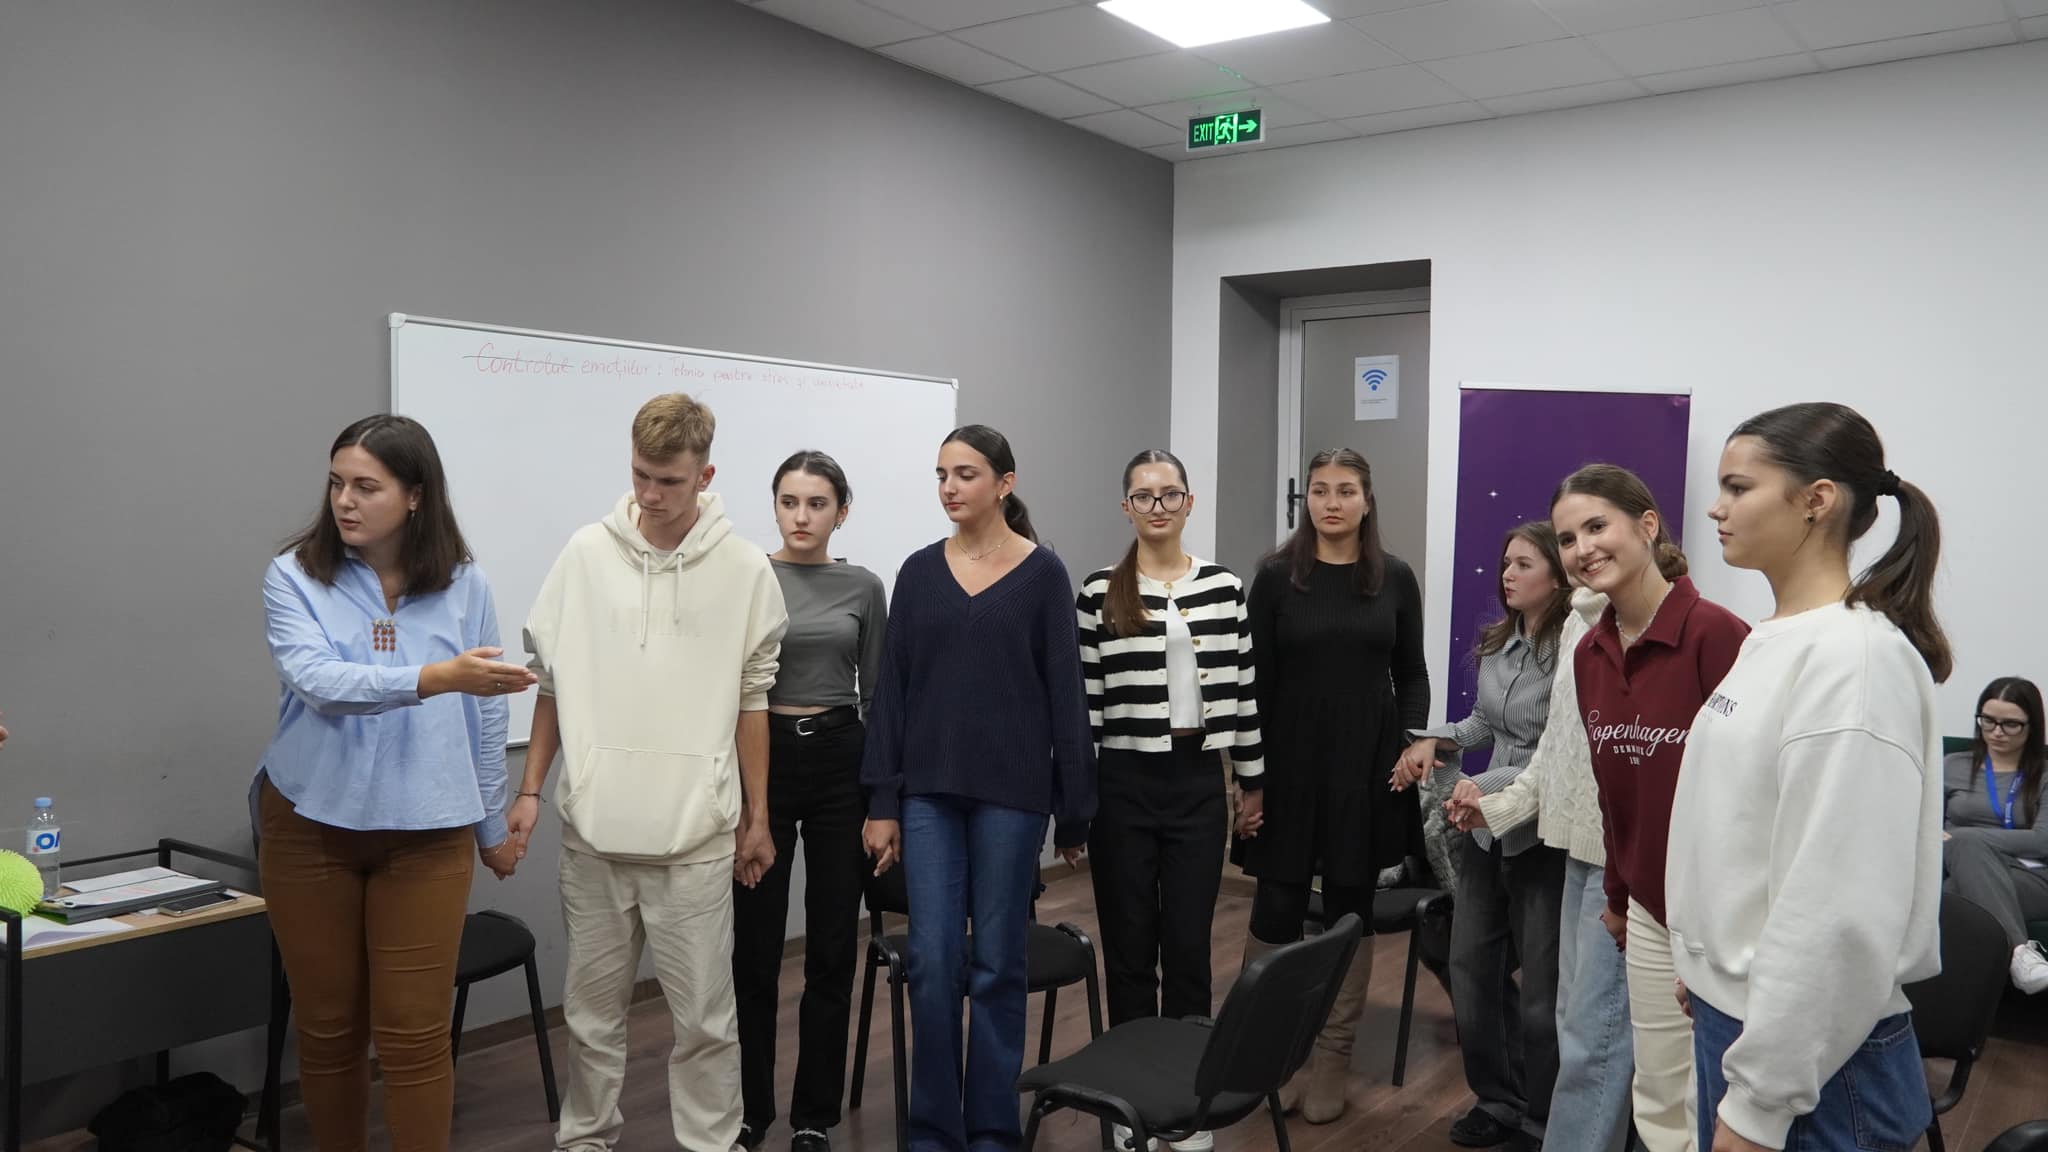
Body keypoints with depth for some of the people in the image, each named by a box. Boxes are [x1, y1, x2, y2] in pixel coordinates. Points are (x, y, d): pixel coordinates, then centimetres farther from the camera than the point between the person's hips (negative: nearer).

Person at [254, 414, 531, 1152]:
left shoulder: (464, 586, -2)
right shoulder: (294, 577, -6)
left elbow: (486, 716, 4)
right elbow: (319, 681, -23)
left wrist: (493, 826, 10)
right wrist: (438, 676, -36)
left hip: (428, 834, 0)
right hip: (311, 827, 0)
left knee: (413, 1034, 2)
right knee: (327, 1026, 13)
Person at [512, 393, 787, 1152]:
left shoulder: (745, 568, -3)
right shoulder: (586, 553, 0)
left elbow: (752, 700, 2)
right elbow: (553, 681, 7)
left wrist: (757, 817, 5)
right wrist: (530, 790, 5)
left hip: (695, 832, -2)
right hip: (594, 825, 2)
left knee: (703, 1011, 4)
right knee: (593, 1003, 15)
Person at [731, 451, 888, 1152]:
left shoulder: (864, 589, 5)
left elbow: (877, 695, 7)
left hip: (840, 762, 2)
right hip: (762, 760, -1)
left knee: (832, 946, 6)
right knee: (755, 947, 5)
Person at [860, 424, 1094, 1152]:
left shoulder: (1041, 572, -3)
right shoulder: (919, 572, 5)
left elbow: (1065, 693, -3)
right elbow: (892, 689, 5)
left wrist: (1074, 809, -4)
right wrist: (881, 800, 0)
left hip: (1010, 789, -2)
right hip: (930, 789, 3)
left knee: (996, 961, 6)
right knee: (932, 960, 2)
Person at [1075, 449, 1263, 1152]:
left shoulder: (1223, 587, 3)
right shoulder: (1100, 592, -2)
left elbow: (1241, 691, 7)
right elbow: (1083, 701, -2)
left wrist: (1253, 783, 8)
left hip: (1199, 782, 1)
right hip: (1123, 783, -1)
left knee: (1188, 942, 7)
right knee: (1129, 942, 8)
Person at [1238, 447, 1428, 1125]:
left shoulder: (1395, 578, 4)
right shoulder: (1276, 576, -1)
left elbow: (1411, 674, 10)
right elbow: (1255, 680, -1)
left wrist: (1413, 741, -7)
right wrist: (1251, 771, -5)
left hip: (1365, 770, 2)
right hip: (1290, 768, -1)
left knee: (1349, 915, 8)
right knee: (1276, 914, 1)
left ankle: (1331, 1064, 20)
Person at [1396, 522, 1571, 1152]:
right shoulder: (1497, 643, 6)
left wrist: (1488, 788, -23)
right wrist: (1437, 740, 4)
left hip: (1544, 836, -8)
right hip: (1485, 829, 8)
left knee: (1541, 990, 8)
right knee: (1470, 968, 16)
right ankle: (1496, 1100, 35)